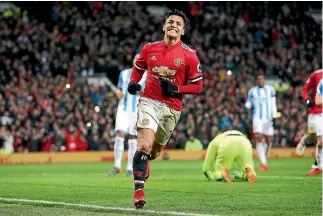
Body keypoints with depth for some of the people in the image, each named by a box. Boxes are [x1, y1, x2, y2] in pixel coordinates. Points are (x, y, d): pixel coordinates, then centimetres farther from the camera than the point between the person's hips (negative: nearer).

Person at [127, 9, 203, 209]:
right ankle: (139, 190, -17)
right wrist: (133, 83, 1)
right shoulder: (150, 48, 3)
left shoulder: (189, 56, -4)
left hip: (172, 108, 1)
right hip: (149, 101, -1)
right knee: (145, 145, -19)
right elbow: (139, 68, 21)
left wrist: (176, 89, -15)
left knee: (155, 151, 15)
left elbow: (197, 86, 0)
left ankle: (143, 162, 52)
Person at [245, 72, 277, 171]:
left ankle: (263, 158, 30)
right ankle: (263, 163, -16)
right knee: (259, 139, -15)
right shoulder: (252, 91, 4)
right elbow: (249, 104, 9)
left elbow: (273, 104, 8)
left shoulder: (270, 90, 7)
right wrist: (247, 105, -15)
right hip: (257, 117, -2)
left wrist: (274, 116, -1)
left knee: (268, 141, 4)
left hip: (268, 118, 2)